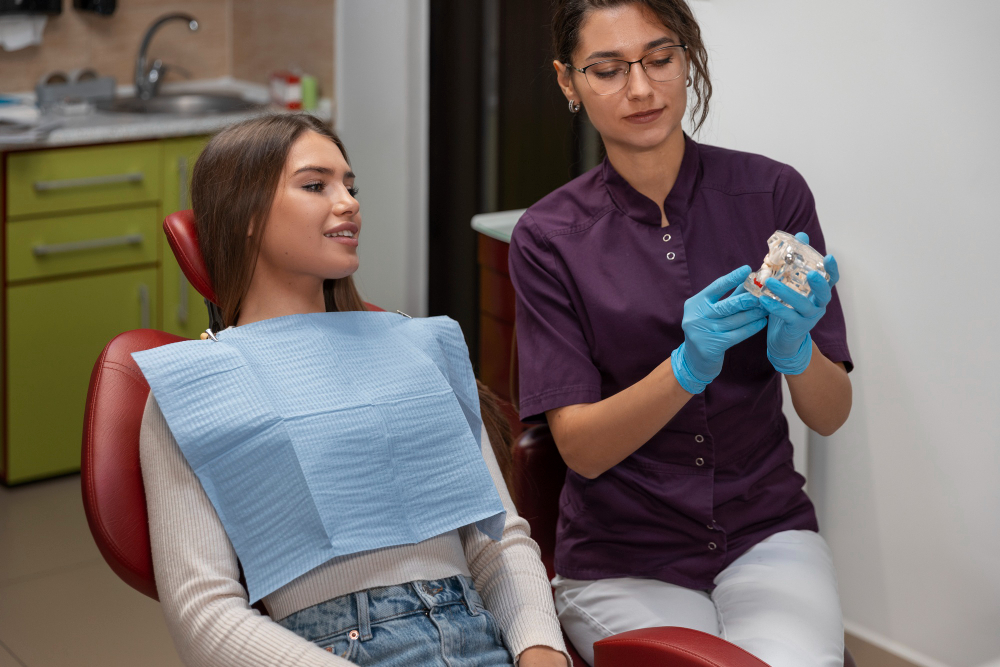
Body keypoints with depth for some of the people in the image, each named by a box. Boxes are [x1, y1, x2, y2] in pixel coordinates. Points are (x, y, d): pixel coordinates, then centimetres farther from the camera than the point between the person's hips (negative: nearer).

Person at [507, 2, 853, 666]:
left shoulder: (772, 192, -2)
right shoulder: (548, 236, -4)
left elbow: (831, 414, -2)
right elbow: (582, 448, -10)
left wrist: (796, 349, -24)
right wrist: (687, 368, -27)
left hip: (766, 530, 1)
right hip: (622, 555, 0)